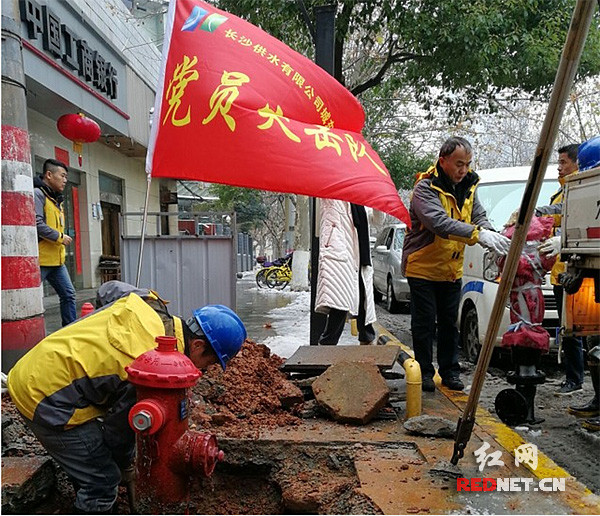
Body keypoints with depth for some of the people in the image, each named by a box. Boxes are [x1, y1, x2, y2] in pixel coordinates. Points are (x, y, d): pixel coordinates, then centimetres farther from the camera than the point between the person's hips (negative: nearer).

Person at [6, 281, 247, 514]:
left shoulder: (147, 305, -7)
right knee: (102, 480, 1)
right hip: (45, 398, -9)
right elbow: (119, 427, -13)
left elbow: (110, 288, 15)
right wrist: (123, 462, 8)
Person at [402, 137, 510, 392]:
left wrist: (491, 235, -23)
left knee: (449, 323, 13)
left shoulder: (467, 186, 4)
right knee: (424, 323, 3)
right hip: (423, 267, -6)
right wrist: (478, 234, -45)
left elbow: (479, 216, 0)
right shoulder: (425, 188, -21)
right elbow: (439, 222, -36)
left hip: (452, 269, 6)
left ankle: (450, 371, 25)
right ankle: (424, 372, 17)